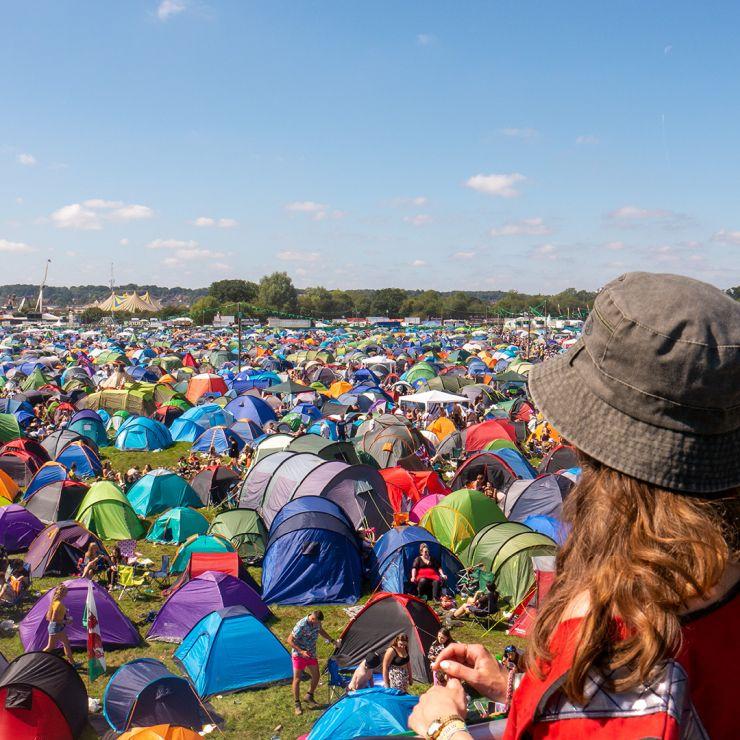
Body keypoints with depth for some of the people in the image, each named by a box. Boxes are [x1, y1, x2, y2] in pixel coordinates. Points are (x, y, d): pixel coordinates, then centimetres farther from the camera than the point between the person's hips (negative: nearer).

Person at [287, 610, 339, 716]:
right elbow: (290, 640, -24)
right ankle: (297, 704, 13)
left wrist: (332, 640, 14)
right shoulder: (301, 626, -29)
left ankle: (309, 697, 31)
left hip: (311, 654, 7)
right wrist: (301, 651, -29)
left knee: (316, 677, 10)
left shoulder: (317, 623, -7)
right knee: (297, 679, 1)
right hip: (299, 655, -6)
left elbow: (321, 631, 16)